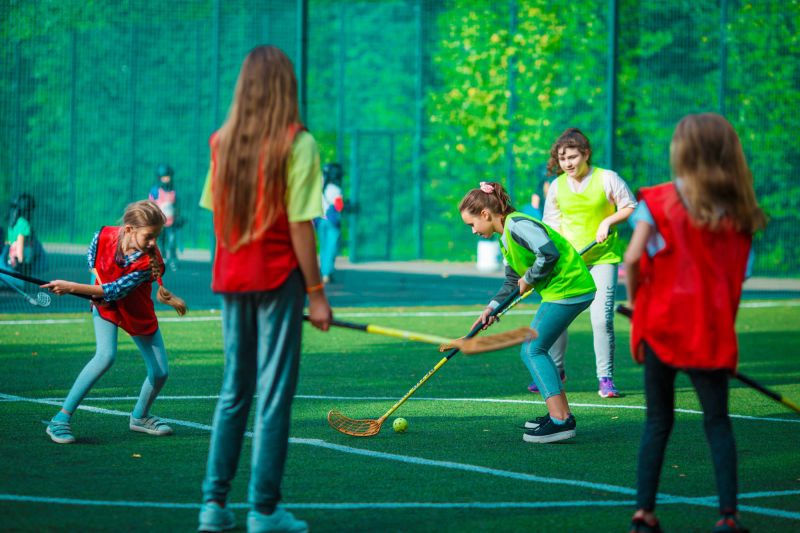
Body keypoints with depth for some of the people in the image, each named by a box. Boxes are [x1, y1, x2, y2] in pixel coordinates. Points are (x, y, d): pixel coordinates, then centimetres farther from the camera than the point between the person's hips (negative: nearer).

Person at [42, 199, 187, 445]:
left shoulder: (149, 261, -30)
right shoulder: (104, 235, -24)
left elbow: (117, 291, -31)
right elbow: (92, 258, 1)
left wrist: (72, 288, -34)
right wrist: (98, 289, -15)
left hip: (138, 313, 1)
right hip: (105, 305, -1)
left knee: (160, 372, 0)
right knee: (106, 355, -27)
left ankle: (140, 417, 33)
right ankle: (61, 420, -24)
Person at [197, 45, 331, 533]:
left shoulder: (222, 141, 5)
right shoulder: (297, 143, -10)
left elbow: (215, 213, 6)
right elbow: (299, 224, -13)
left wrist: (231, 269, 12)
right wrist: (316, 291, -8)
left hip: (231, 277, 5)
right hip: (278, 277, -5)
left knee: (234, 390, 14)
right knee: (274, 392, 0)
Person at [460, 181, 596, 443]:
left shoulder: (518, 225, -15)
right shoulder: (506, 236, 18)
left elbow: (549, 254, -26)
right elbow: (513, 280, 25)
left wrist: (528, 279, -12)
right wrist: (492, 308, 13)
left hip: (568, 289, -11)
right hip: (562, 291, 11)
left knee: (533, 350, -10)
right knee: (533, 350, 15)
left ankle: (560, 421, -14)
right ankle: (560, 413, 21)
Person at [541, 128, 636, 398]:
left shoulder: (607, 179, -6)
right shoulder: (557, 186, 5)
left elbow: (631, 208, 2)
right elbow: (552, 224, 13)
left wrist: (608, 221, -12)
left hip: (603, 257, -4)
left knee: (602, 318, -12)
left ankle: (605, 378, -1)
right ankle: (555, 370, 24)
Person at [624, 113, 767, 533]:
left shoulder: (657, 202, -5)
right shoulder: (739, 213, 2)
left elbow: (633, 258, -14)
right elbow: (738, 279, 1)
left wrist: (634, 298, 2)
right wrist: (722, 319, 10)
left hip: (662, 323, -1)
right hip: (712, 331, 1)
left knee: (658, 420, 10)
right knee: (717, 421, 9)